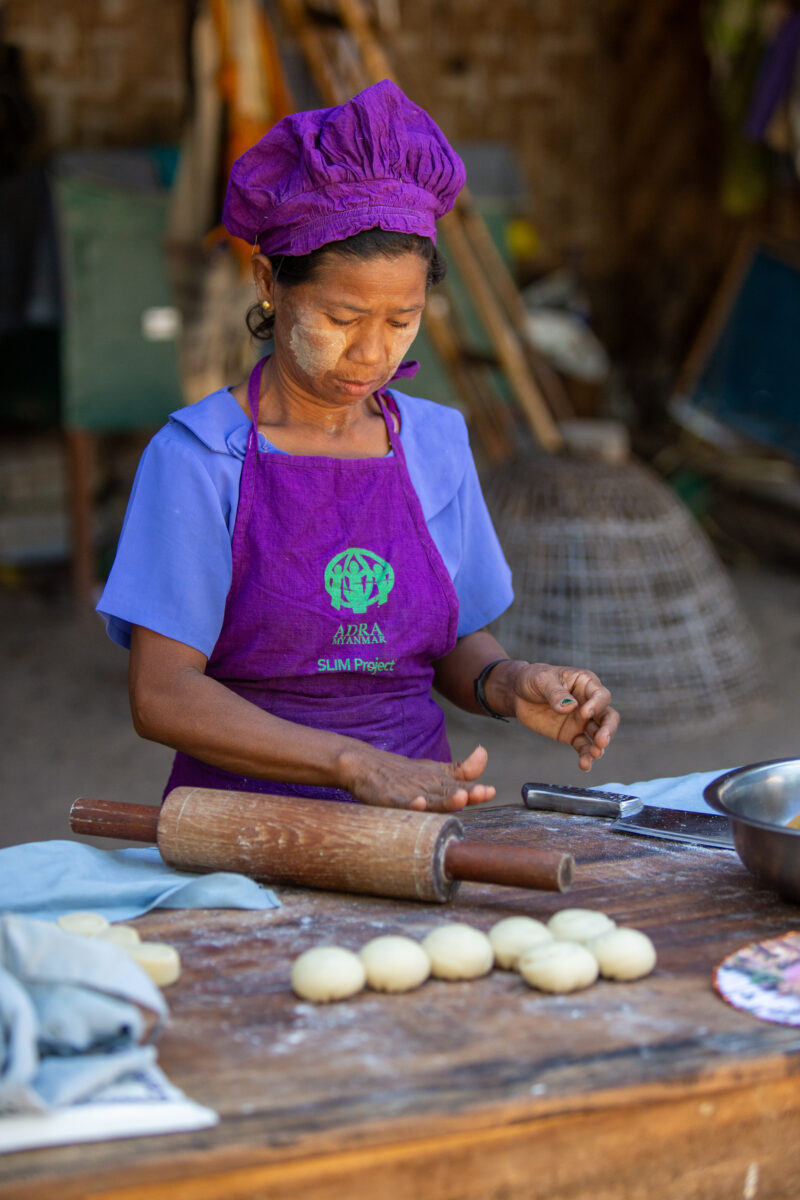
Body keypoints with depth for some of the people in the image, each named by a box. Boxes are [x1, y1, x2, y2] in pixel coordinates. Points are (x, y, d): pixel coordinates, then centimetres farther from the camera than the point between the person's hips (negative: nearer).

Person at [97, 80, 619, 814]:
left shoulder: (436, 440, 9)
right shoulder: (200, 456, -5)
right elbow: (162, 696, -11)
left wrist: (508, 685, -6)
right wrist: (356, 765, -21)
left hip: (417, 806, 4)